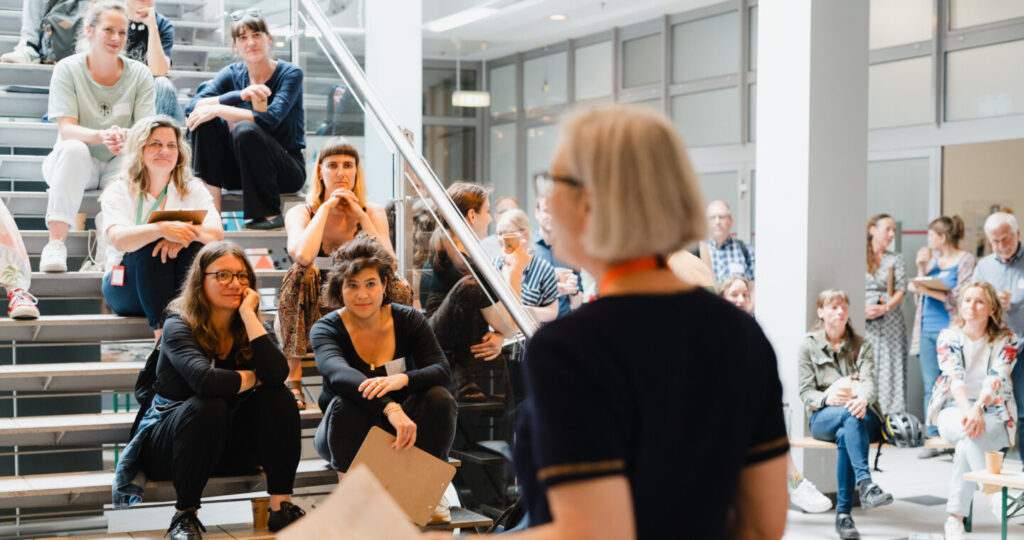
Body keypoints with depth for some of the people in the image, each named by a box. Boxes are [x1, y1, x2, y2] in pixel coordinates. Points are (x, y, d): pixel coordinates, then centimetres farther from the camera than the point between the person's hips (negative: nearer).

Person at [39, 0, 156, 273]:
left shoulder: (139, 74, -2)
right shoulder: (68, 69, -7)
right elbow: (66, 129, -16)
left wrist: (125, 139, -35)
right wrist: (101, 136, -38)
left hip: (120, 167, 1)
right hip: (76, 166, -1)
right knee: (74, 149, -35)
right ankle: (56, 243, -37)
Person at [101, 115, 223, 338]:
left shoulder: (193, 189, 9)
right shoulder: (118, 192, 1)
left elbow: (217, 232, -10)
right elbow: (118, 239, -20)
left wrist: (188, 232, -33)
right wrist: (162, 229, -39)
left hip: (180, 286, 2)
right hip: (126, 285, -2)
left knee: (195, 246, -26)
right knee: (152, 247, -31)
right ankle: (162, 329, -39)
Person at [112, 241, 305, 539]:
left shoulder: (250, 328, -1)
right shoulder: (179, 328, -15)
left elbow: (277, 374, -24)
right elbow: (204, 380, -36)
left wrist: (248, 314, -22)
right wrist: (250, 379, -19)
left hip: (228, 445, 5)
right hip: (167, 445, -4)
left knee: (279, 397, -19)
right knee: (207, 407, -35)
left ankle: (282, 507, -17)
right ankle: (184, 514, -21)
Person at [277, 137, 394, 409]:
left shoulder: (372, 212, 0)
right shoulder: (301, 213, -7)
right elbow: (303, 256, -31)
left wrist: (361, 217, -17)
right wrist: (326, 209, -20)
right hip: (308, 316, -2)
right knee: (303, 272, -32)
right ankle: (292, 379, -30)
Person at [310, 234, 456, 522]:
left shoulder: (409, 320, -6)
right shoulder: (325, 329, -13)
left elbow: (442, 370, -19)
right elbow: (338, 373, -35)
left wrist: (403, 379, -43)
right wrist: (391, 409, -53)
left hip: (401, 425, 2)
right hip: (350, 440, -2)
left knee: (439, 399, -26)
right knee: (345, 404, -34)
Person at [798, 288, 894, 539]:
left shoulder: (862, 346, 14)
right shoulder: (808, 346, 11)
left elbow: (868, 381, -5)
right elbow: (805, 392, 3)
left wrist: (863, 399, -30)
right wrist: (827, 399, -21)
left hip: (863, 415, 1)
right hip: (823, 417, -1)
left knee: (845, 436, -37)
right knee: (850, 415, -38)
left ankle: (843, 514, -39)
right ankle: (866, 484, -56)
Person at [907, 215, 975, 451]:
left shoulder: (965, 260, -2)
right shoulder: (933, 259, 16)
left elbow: (962, 297, -11)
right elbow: (921, 293, 16)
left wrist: (930, 291, -16)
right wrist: (921, 268, 6)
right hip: (927, 330, 6)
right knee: (930, 385, 6)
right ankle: (932, 438, 10)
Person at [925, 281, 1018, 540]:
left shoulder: (1005, 340, 2)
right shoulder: (948, 336, 4)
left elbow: (996, 379, -15)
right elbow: (954, 376, -13)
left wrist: (978, 408, -36)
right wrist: (968, 410, -33)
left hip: (993, 414, -1)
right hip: (952, 410, 1)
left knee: (967, 444, -34)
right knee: (969, 430, -37)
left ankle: (955, 519, -35)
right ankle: (993, 492, -44)